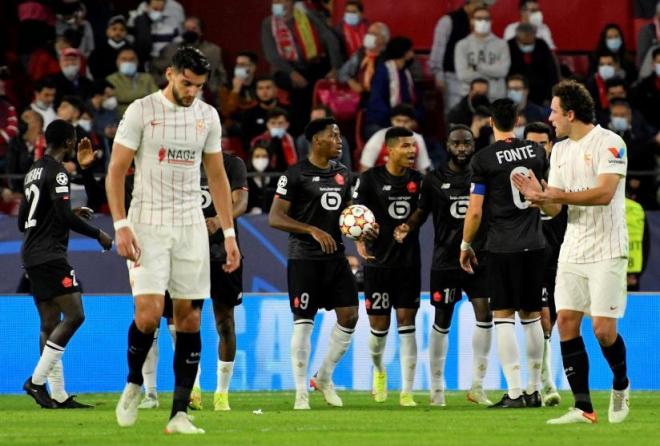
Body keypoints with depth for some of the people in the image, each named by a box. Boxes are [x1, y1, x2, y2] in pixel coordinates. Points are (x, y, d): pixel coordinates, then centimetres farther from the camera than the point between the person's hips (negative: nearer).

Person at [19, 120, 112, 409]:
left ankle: (58, 396, 4)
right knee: (74, 315, -12)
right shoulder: (56, 171, -10)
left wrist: (70, 215, 26)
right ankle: (37, 380, -17)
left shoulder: (34, 172, 18)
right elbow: (65, 216, -19)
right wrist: (98, 234, -6)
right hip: (50, 255, -10)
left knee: (50, 324, 7)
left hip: (31, 255, 10)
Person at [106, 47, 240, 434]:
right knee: (149, 313, -16)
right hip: (147, 224, -4)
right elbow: (116, 172, -5)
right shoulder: (141, 111, -6)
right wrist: (121, 226, -15)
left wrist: (229, 234, 10)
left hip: (191, 226, 4)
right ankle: (134, 384, 12)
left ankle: (180, 413, 3)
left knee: (189, 317, 0)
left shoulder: (208, 116, 7)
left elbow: (217, 176, 14)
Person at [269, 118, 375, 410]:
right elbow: (275, 218, -13)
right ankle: (301, 392, 3)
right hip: (304, 258, -6)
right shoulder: (296, 175, -9)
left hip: (335, 255, 6)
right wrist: (312, 230, -22)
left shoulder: (342, 174, 13)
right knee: (303, 322, -4)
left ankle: (324, 377, 17)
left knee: (349, 316, 0)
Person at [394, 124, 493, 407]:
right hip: (445, 260, -1)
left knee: (484, 315, -12)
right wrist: (407, 226, -10)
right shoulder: (434, 179, 2)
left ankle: (477, 386, -4)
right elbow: (422, 211, 9)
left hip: (479, 258, 1)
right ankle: (436, 387, 18)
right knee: (442, 323, 5)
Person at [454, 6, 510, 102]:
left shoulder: (501, 44, 6)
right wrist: (492, 71, -4)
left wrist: (477, 67, -6)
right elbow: (462, 75, -6)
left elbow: (502, 70, -7)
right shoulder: (462, 45, 6)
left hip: (495, 98, 0)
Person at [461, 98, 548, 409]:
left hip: (502, 247, -4)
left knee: (504, 316, -2)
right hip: (534, 244, 4)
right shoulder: (536, 151, 5)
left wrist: (466, 245, 5)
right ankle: (534, 390, 16)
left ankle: (514, 392, -9)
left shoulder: (483, 159, -8)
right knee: (531, 316, 12)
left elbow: (474, 211, -9)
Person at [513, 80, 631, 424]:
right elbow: (554, 208, 12)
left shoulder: (609, 143, -10)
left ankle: (621, 385, 20)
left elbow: (604, 192, -22)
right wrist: (538, 198, -10)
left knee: (603, 328, -9)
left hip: (606, 251, -7)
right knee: (566, 321, -4)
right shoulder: (560, 150, 13)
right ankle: (583, 408, -1)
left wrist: (559, 195, -26)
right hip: (573, 250, 7)